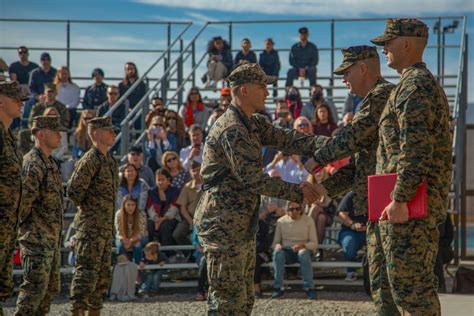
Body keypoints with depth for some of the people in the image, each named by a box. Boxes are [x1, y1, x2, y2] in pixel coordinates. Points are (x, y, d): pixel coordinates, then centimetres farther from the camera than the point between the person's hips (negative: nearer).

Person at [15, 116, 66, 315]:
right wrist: (24, 224, -10)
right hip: (37, 238, -10)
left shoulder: (50, 163, 16)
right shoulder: (32, 164, -16)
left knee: (51, 289, 12)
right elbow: (24, 198, -22)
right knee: (35, 287, -11)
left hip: (52, 238, 10)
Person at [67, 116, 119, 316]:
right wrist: (88, 208, -5)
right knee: (87, 270, -11)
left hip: (107, 225, 9)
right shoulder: (89, 161, -13)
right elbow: (73, 191, -19)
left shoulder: (111, 161, 15)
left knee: (103, 273, 11)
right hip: (91, 224, -9)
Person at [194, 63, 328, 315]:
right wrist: (297, 192, -17)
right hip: (223, 225, -11)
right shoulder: (231, 130, -18)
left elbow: (285, 140, 6)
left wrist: (323, 144, -9)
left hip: (242, 225, 11)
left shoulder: (252, 124, 14)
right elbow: (254, 178, -22)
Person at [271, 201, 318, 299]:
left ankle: (309, 288, -35)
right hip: (286, 251, 2)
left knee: (303, 253, -38)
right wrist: (277, 246, -15)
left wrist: (302, 246, -21)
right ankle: (278, 288, -33)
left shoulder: (308, 221, 3)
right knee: (277, 253, -33)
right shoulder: (281, 221, 9)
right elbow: (275, 242, 11)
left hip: (304, 250, -2)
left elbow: (314, 243, -1)